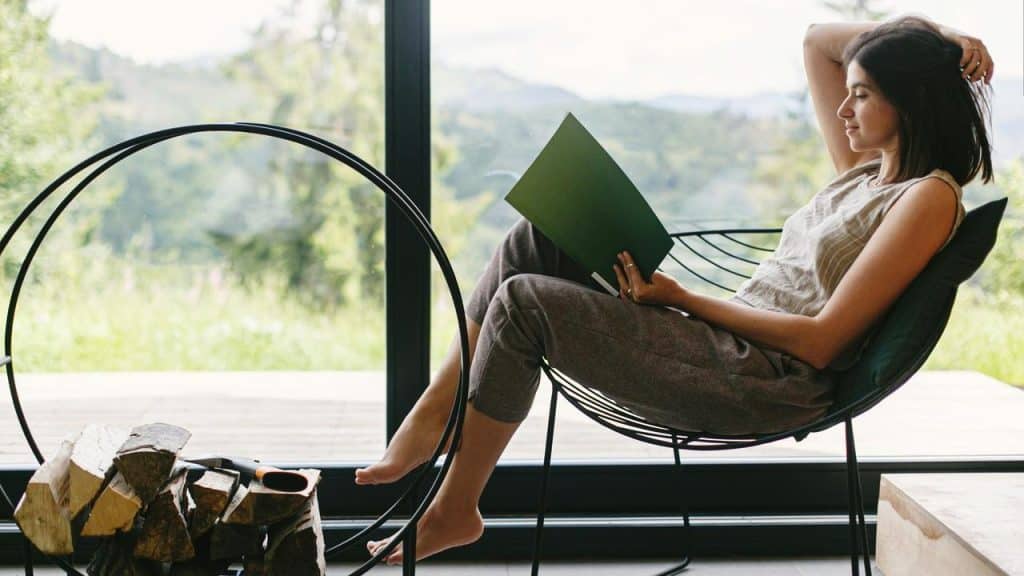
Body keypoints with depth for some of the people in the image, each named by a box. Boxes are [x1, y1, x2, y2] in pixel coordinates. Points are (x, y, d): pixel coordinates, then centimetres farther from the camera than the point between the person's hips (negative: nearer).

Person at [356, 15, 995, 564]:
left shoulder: (929, 196, -7)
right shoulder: (865, 171, 19)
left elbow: (821, 342, -15)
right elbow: (816, 42, 30)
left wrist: (683, 298, -11)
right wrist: (919, 32, 15)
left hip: (765, 384, -9)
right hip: (723, 348, 9)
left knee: (522, 301, -18)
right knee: (539, 236, -1)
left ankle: (454, 508, -3)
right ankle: (438, 412, -1)